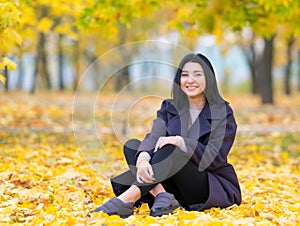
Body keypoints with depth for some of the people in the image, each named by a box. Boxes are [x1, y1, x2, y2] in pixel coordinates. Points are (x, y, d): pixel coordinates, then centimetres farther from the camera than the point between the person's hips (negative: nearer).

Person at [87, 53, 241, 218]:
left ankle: (126, 199, -46)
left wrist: (179, 141, -26)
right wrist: (143, 159, -34)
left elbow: (216, 158, -13)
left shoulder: (223, 113, -2)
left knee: (170, 150, -30)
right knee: (131, 145, -13)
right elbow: (154, 137, -11)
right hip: (177, 188, 4)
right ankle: (161, 196, -37)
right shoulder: (169, 107, 9)